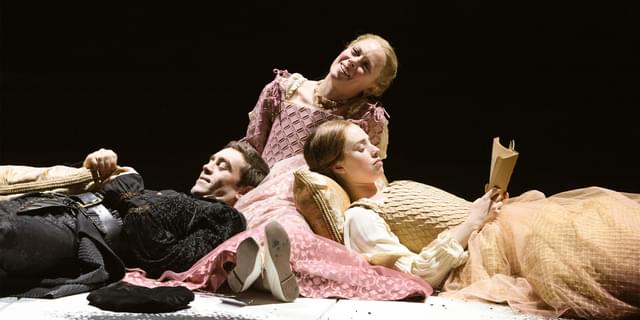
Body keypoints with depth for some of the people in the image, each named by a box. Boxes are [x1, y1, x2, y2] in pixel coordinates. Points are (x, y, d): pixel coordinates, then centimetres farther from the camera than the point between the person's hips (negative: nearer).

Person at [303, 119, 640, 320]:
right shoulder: (359, 218, -6)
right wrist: (470, 224, -15)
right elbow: (418, 272, -15)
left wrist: (485, 211, 3)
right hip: (472, 262, -9)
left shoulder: (393, 191, 22)